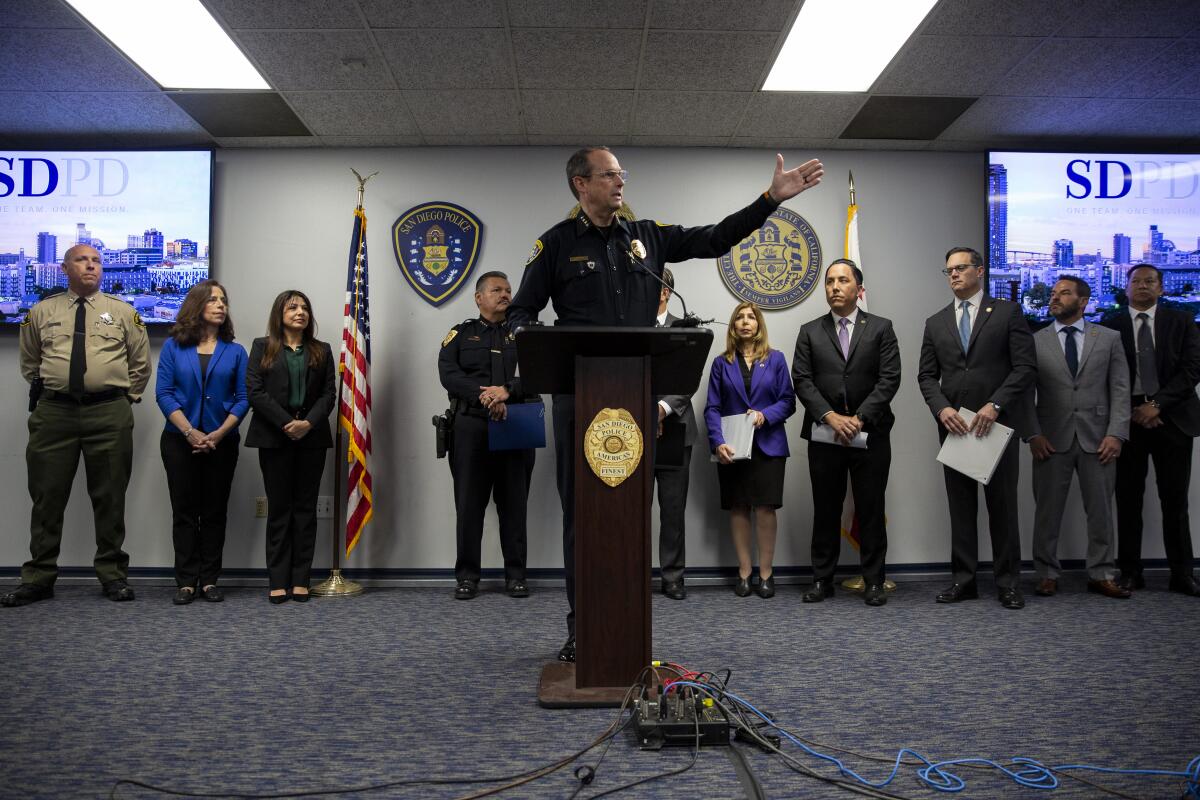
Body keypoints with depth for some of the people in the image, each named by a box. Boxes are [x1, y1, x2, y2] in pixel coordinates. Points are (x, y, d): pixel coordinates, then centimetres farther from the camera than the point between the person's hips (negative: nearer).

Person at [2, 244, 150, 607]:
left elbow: (140, 362, 12)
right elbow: (29, 362, 21)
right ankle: (38, 578, 15)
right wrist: (44, 391, 14)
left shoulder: (123, 312, 7)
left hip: (109, 413, -1)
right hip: (54, 412, 1)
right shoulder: (42, 312, 10)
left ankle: (113, 575, 14)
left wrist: (126, 398, 8)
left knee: (110, 498, 5)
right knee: (47, 496, 4)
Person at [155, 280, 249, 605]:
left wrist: (218, 434, -12)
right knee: (184, 511, 4)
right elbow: (164, 393, -3)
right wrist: (191, 432, -13)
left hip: (221, 442, 1)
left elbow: (243, 398, 0)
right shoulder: (174, 347, 3)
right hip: (180, 441, 0)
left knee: (214, 512, 5)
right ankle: (186, 581, 10)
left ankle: (209, 580, 12)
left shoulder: (235, 352, 5)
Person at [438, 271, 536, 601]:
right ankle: (467, 576, 10)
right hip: (471, 425, -1)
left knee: (514, 504, 3)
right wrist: (484, 396, -16)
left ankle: (516, 575, 11)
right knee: (469, 503, 1)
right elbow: (448, 374, -3)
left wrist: (507, 391, -18)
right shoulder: (460, 334, 13)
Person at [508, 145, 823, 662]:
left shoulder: (647, 236, 14)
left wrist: (771, 198, 9)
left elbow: (715, 239, 15)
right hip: (578, 396, -3)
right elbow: (521, 312, 4)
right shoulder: (556, 243, 4)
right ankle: (581, 628, 14)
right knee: (580, 511, 3)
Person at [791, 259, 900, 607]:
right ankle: (822, 579, 15)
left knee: (871, 510, 4)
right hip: (824, 435, 1)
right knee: (825, 510, 7)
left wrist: (859, 418, -13)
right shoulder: (810, 332, 8)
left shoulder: (881, 328, 5)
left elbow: (889, 379, -4)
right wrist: (831, 417, -13)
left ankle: (873, 581, 14)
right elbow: (802, 380, 0)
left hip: (870, 434, -1)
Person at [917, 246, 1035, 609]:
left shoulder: (1007, 312, 2)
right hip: (954, 427, 3)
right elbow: (927, 375, 9)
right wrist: (942, 409, -9)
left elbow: (1026, 366, -5)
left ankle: (1007, 582, 13)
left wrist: (994, 405, -16)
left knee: (1003, 505, 3)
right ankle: (964, 579, 14)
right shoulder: (936, 323, 12)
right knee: (960, 507, 7)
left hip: (997, 425, -3)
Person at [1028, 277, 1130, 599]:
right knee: (1047, 510, 4)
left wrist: (1116, 433, -7)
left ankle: (1101, 575, 18)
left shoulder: (1109, 338, 7)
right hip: (1051, 439, -1)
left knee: (1101, 510, 6)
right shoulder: (1034, 341, 5)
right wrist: (1033, 434, -6)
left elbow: (1120, 389, 3)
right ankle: (1047, 575, 14)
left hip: (1097, 438, 1)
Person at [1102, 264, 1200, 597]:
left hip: (1172, 417, 0)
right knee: (1128, 498, 2)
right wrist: (1131, 412, -8)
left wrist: (1157, 405, -11)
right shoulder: (1112, 326, 6)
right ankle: (1130, 571, 9)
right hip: (1129, 418, 0)